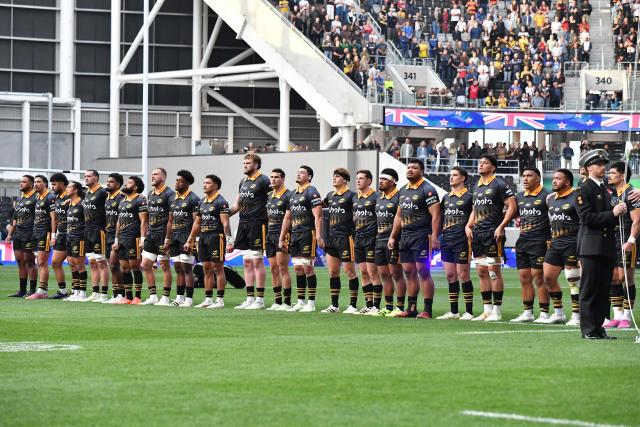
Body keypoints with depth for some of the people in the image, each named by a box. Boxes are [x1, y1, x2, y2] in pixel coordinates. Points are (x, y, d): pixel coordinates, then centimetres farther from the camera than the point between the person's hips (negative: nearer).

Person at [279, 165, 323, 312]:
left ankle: (311, 302, -2)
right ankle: (300, 301, 12)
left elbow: (318, 216, -14)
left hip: (308, 234, -8)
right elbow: (287, 218, 23)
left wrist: (318, 236, -22)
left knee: (307, 267, -7)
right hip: (295, 234, 8)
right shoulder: (293, 194, 19)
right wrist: (281, 238, 20)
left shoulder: (311, 192, -6)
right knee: (297, 268, 8)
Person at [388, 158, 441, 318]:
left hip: (422, 236, -8)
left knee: (423, 271, -9)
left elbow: (435, 215, -13)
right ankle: (411, 309, 14)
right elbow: (399, 216, 23)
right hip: (405, 236, 8)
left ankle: (428, 310, -7)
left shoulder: (427, 190, -8)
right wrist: (392, 237, 19)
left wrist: (434, 237, -21)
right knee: (409, 272, 9)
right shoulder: (403, 190, 17)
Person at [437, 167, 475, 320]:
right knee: (450, 276, 8)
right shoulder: (446, 197, 17)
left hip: (462, 241, -7)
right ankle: (453, 311, 14)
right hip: (447, 241, 7)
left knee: (463, 275, -5)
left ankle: (469, 311, 0)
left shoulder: (469, 197, -4)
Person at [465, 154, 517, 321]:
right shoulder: (477, 186, 18)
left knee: (494, 271, -7)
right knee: (482, 272, 8)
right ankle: (487, 310, 13)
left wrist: (501, 227, -17)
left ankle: (497, 311, -4)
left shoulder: (498, 184, -7)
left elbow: (512, 206, -11)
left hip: (493, 233, -8)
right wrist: (468, 226, 12)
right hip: (477, 233, 8)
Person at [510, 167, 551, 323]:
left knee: (538, 276, -8)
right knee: (524, 276, 6)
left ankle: (544, 313, -3)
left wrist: (552, 239, -10)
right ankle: (527, 313, 12)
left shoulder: (546, 196, -6)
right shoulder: (519, 197, 14)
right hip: (522, 240, 7)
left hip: (539, 241, -7)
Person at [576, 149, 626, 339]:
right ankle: (588, 329, -2)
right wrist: (612, 213, -18)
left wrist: (619, 210, -1)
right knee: (589, 290, -4)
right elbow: (587, 218, -15)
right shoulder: (584, 190, -6)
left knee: (604, 290, 7)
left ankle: (598, 327, 11)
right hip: (591, 247, -8)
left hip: (607, 248, 8)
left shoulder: (605, 189, 18)